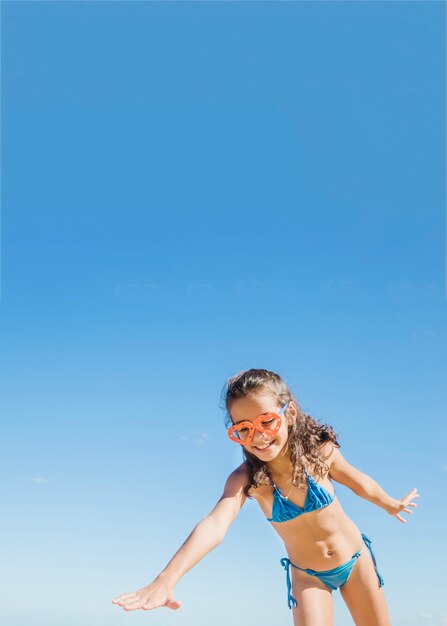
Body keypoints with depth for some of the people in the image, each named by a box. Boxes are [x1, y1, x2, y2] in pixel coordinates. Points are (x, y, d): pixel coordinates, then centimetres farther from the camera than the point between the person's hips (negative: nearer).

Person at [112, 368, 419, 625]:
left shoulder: (320, 451, -21)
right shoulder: (246, 478, -25)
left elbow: (359, 481, 0)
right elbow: (215, 525, -43)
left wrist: (392, 505, 19)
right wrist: (166, 579, -59)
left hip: (356, 559, 2)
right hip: (308, 576, -1)